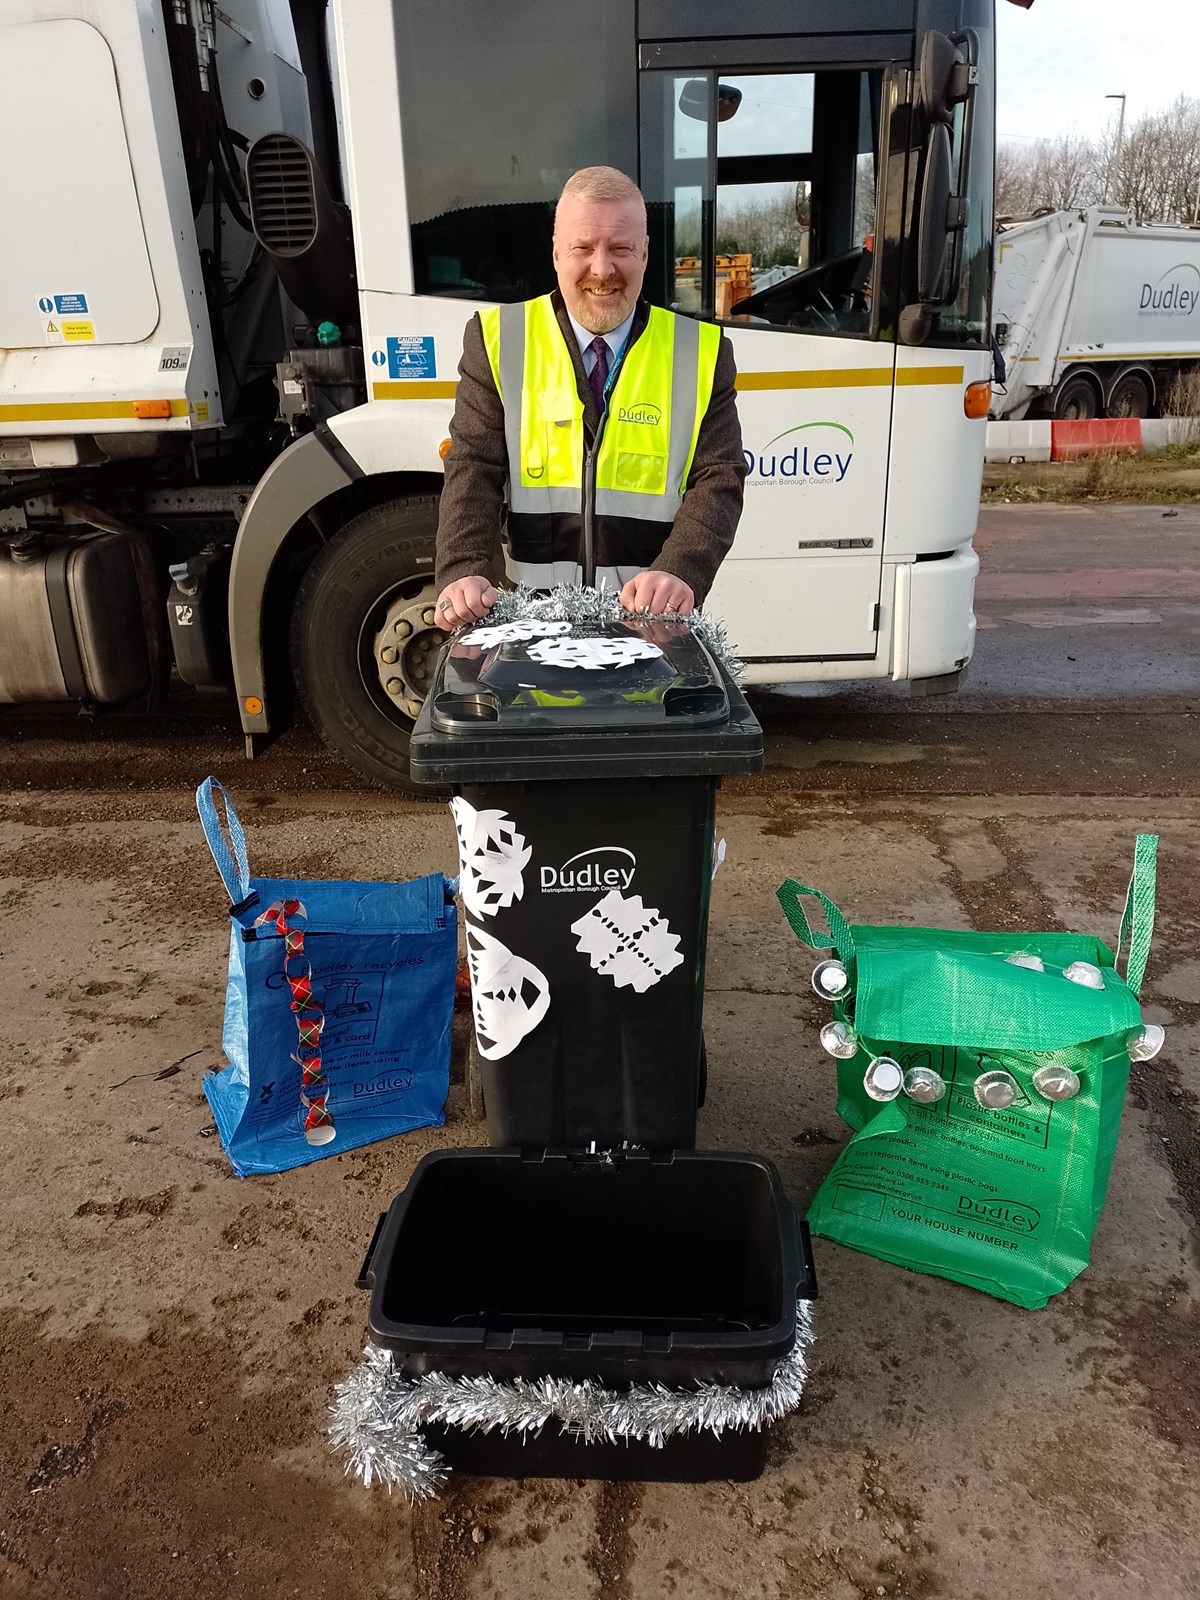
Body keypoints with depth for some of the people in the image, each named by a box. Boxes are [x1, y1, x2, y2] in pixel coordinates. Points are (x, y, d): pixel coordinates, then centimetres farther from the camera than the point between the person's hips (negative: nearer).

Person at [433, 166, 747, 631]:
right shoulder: (498, 341, 7)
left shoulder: (701, 353, 8)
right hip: (532, 619, 0)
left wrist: (679, 574, -18)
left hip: (653, 616, 0)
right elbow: (474, 470, 2)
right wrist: (464, 573, -17)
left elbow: (719, 479, 1)